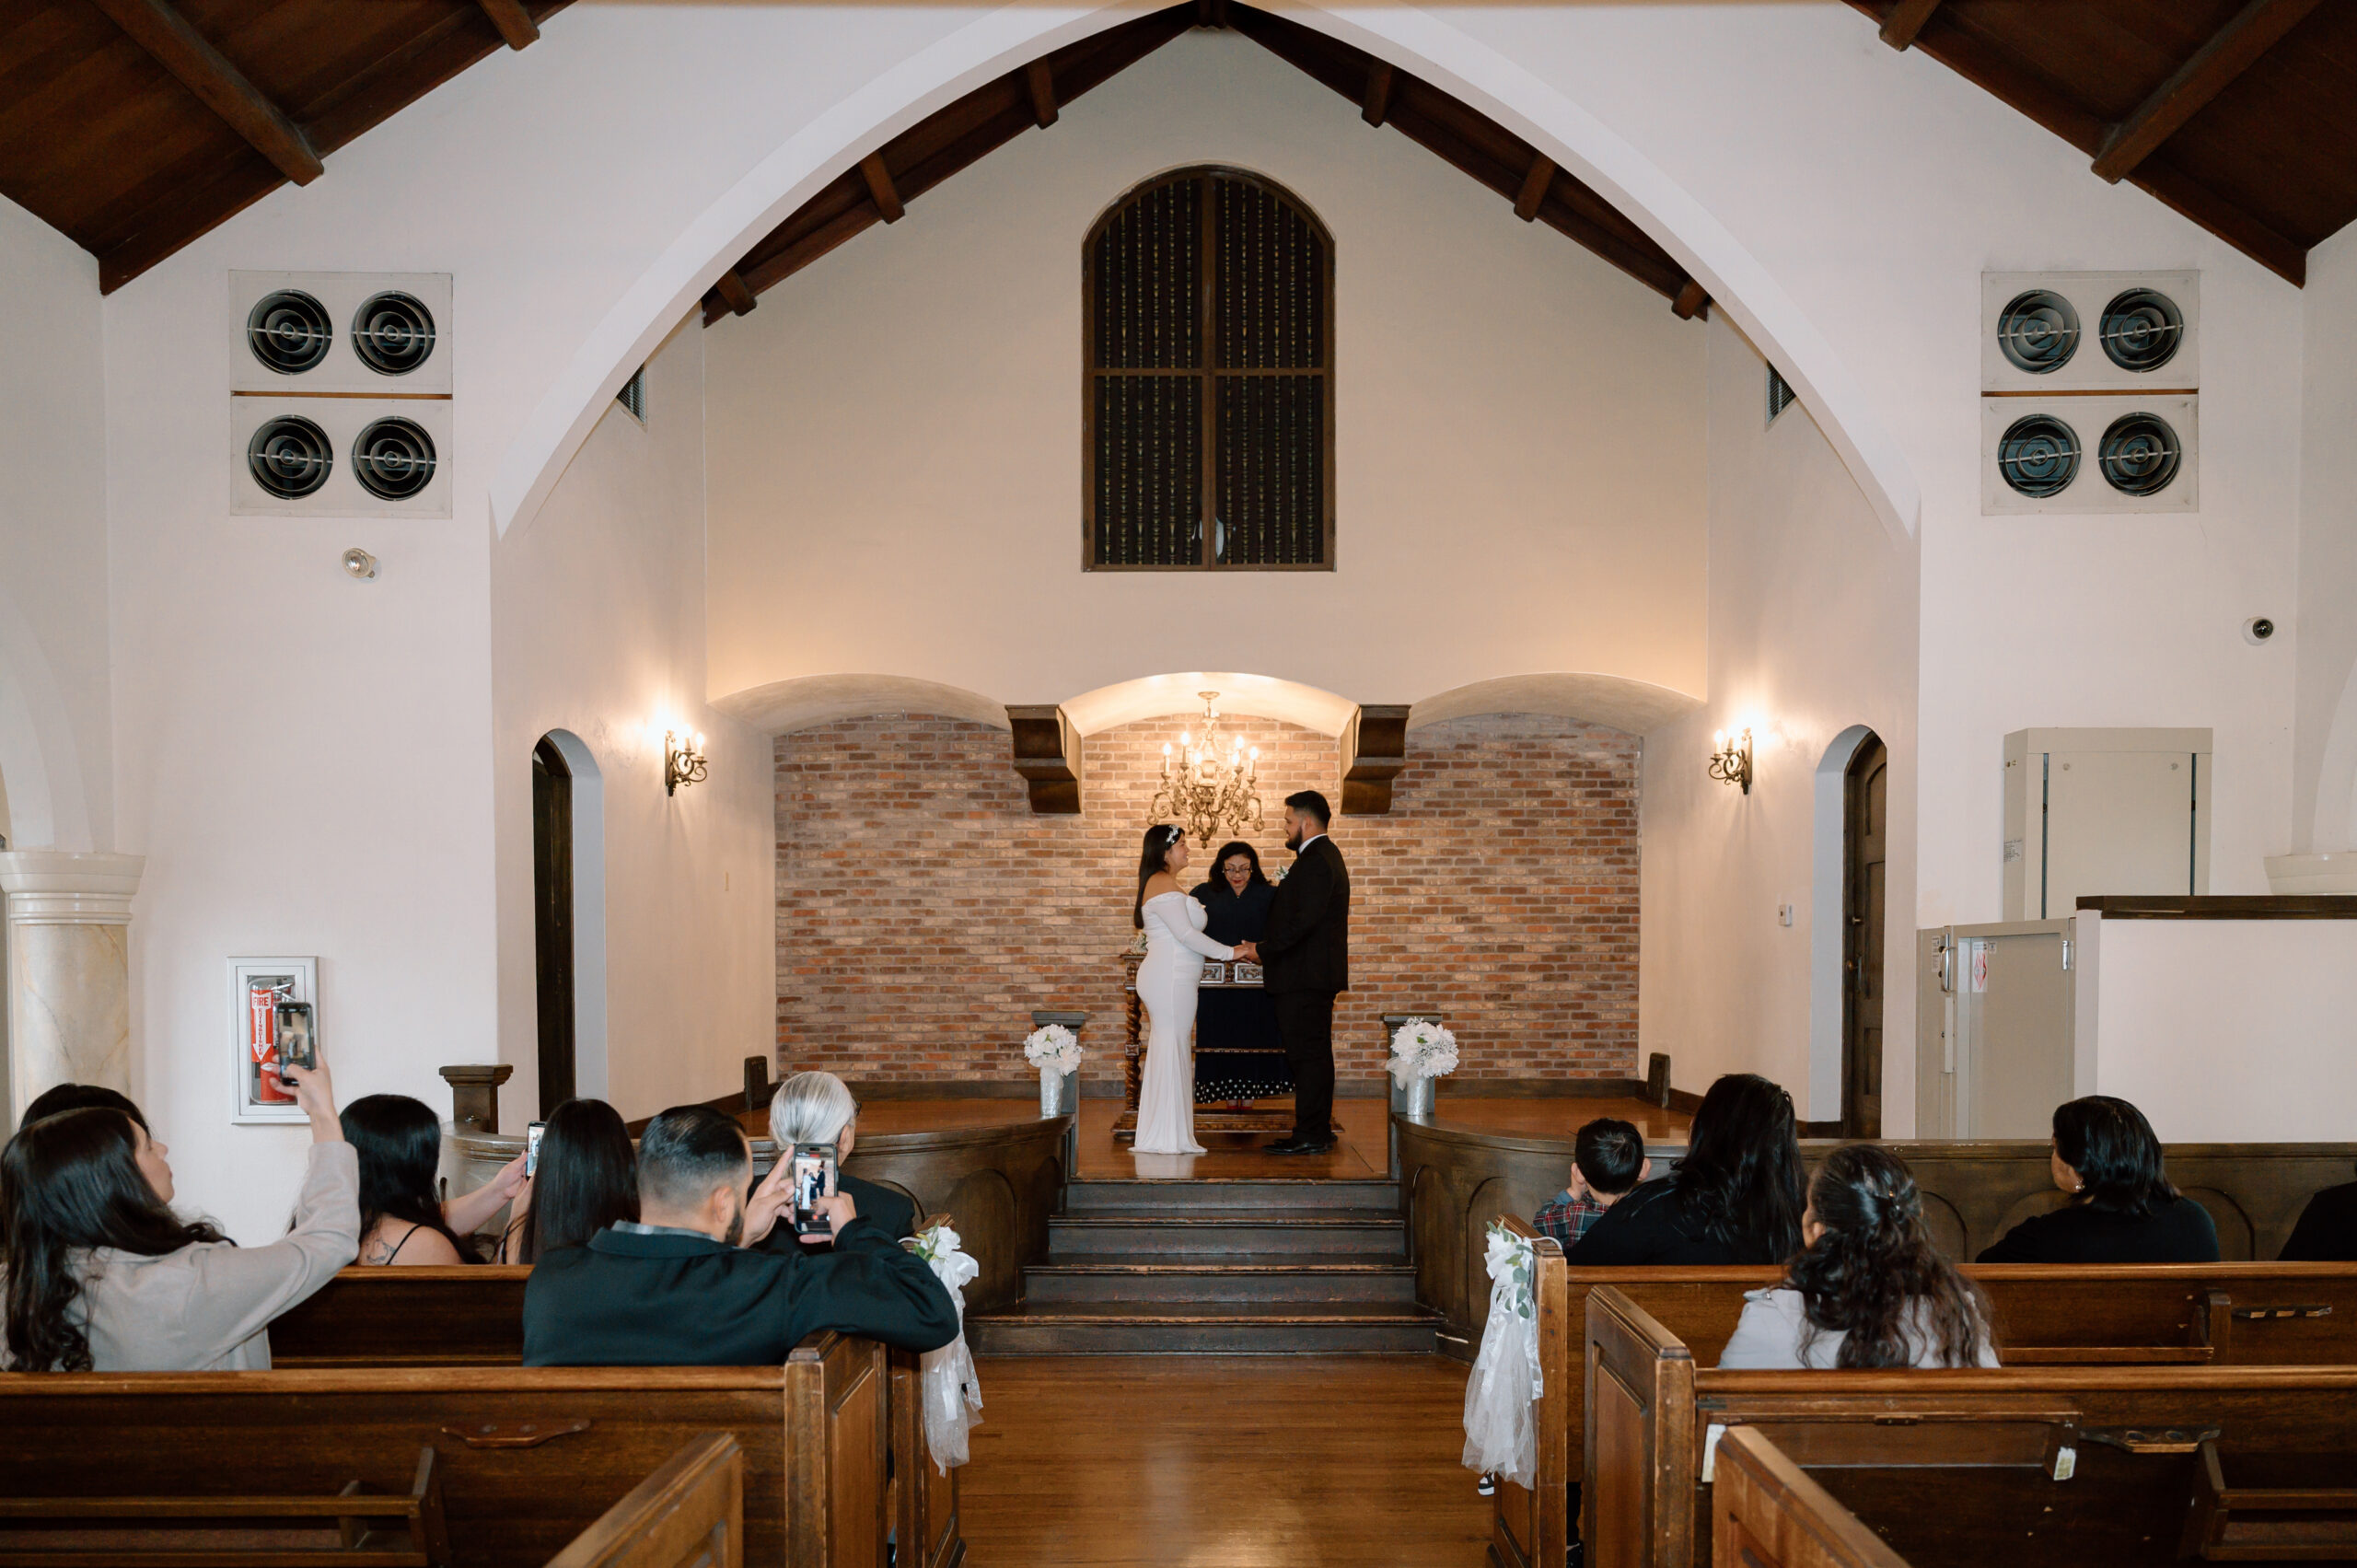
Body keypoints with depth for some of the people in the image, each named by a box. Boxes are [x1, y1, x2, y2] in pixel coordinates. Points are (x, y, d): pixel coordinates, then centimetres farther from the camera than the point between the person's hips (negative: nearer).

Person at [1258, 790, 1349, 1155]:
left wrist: (1264, 949, -14)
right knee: (1312, 1053, 13)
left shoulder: (1316, 861, -16)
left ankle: (1310, 1135, -3)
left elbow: (1303, 920, -23)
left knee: (1308, 1054, -7)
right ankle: (1317, 1132, 18)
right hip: (1313, 974, 11)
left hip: (1306, 977, -11)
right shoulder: (1324, 856, 19)